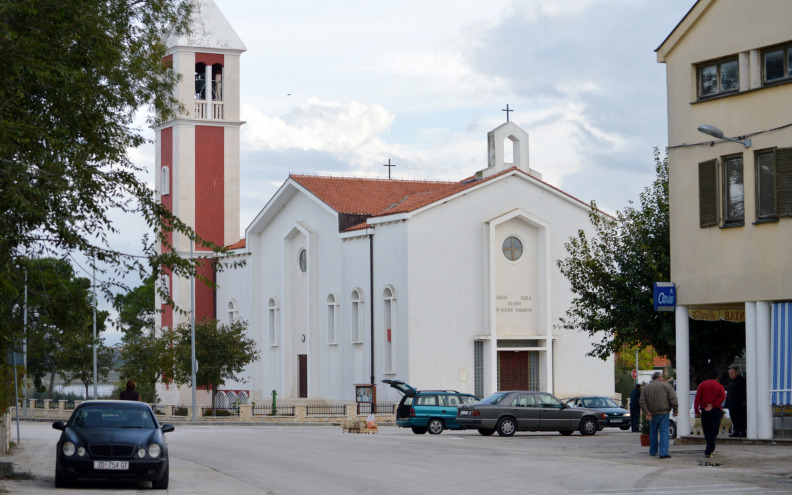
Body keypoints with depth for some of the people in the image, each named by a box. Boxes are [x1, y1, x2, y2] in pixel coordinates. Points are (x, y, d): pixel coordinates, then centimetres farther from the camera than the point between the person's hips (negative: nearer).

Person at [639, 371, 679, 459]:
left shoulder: (646, 387, 8)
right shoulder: (666, 385, -1)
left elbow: (642, 402, 0)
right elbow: (673, 399, -7)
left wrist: (646, 412, -4)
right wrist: (675, 410, 0)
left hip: (652, 414, 3)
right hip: (664, 412, -3)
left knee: (653, 432, 16)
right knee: (664, 432, -4)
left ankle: (653, 451, 24)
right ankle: (663, 453, -13)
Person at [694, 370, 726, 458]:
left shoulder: (702, 385, 6)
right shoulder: (719, 386, 4)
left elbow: (697, 399, -1)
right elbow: (722, 397, -11)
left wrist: (696, 410, 0)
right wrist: (713, 405, -12)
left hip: (704, 411, 1)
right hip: (716, 411, -1)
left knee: (706, 432, 14)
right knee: (713, 432, -2)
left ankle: (711, 449, 24)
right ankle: (709, 451, -11)